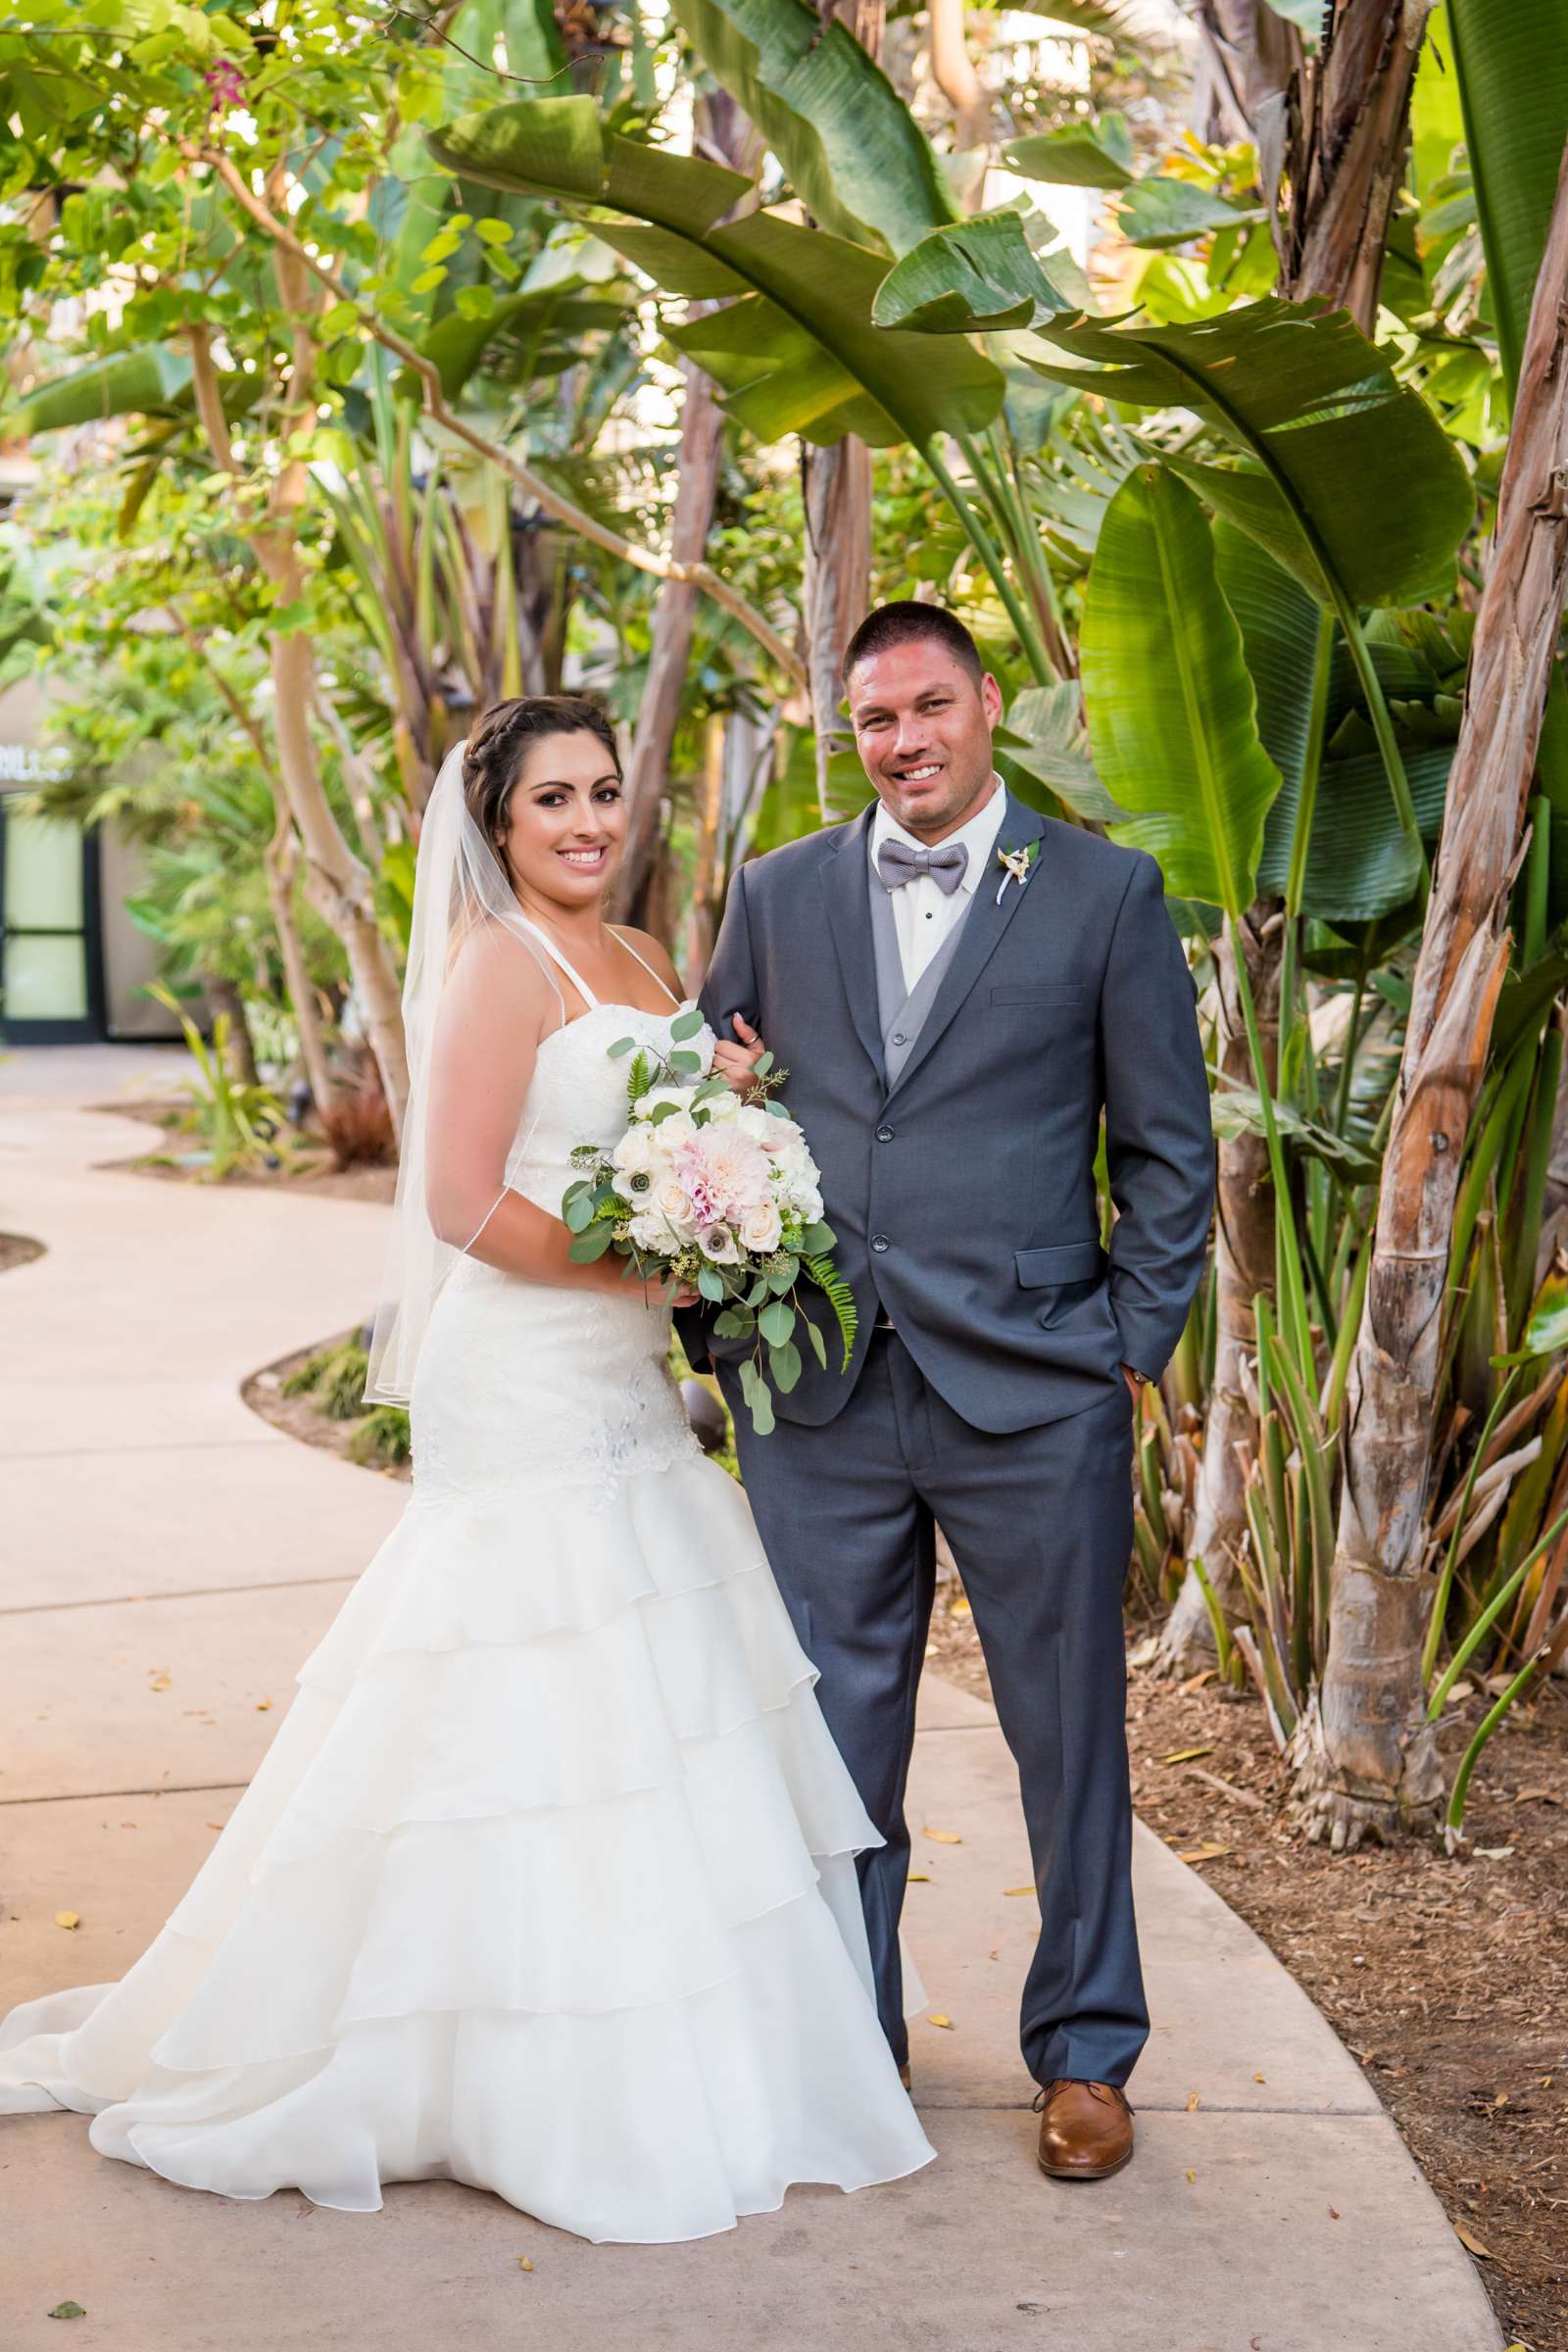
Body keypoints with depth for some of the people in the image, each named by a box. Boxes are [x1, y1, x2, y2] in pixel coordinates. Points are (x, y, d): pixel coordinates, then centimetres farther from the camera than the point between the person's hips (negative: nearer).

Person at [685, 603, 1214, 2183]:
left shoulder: (1104, 893, 2)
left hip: (1031, 1395, -2)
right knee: (832, 1732, 10)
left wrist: (1135, 1344, -2)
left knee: (1070, 1730, 7)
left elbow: (1169, 1147, 4)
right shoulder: (777, 896, 9)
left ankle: (1083, 2052, 24)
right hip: (818, 1399, 2)